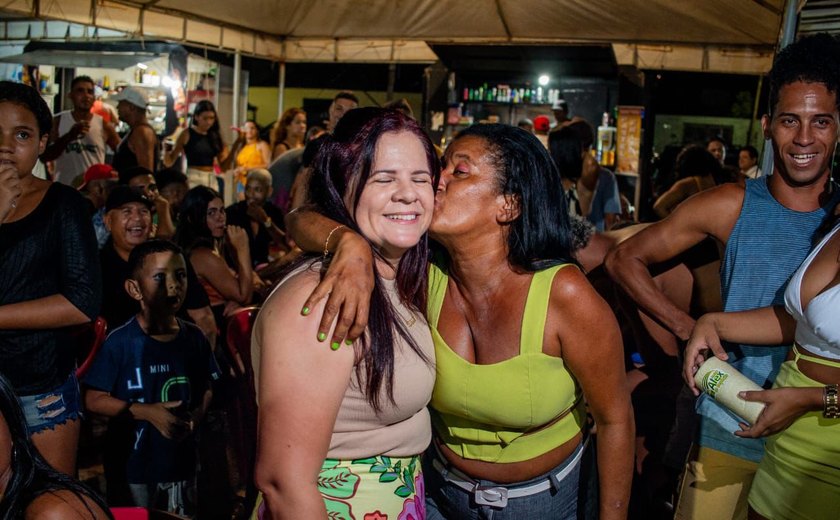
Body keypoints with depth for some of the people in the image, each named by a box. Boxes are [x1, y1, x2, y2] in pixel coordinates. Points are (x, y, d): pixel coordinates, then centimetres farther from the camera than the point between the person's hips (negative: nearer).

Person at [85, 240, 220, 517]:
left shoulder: (194, 338, -1)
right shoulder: (120, 341, -14)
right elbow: (94, 400, -11)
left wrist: (196, 416, -12)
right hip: (134, 465, -3)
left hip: (182, 461, 4)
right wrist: (146, 412, -19)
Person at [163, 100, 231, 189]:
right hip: (193, 180, -4)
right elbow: (169, 162, 0)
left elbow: (223, 165, 8)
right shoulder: (186, 135, -1)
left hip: (212, 181, 4)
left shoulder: (215, 136, 9)